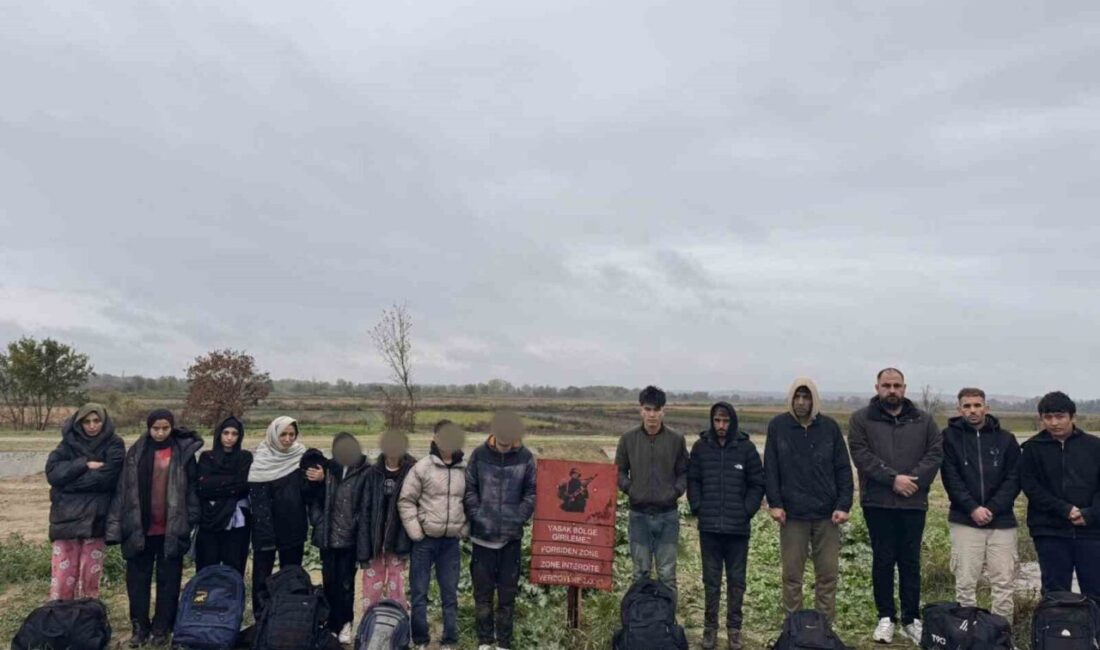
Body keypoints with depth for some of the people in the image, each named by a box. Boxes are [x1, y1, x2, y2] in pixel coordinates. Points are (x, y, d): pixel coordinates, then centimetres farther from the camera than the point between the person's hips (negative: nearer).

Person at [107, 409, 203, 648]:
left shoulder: (183, 451, -1)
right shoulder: (136, 452, 3)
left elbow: (191, 488, 0)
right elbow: (124, 489, 2)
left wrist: (189, 521, -6)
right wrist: (116, 525, -3)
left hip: (172, 529, -1)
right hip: (139, 527, 2)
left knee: (168, 580, 7)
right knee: (138, 579, 8)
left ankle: (161, 628, 18)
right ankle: (139, 627, 20)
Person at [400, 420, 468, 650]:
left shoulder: (465, 469, 2)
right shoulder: (422, 467, -8)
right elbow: (406, 501, -5)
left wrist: (465, 529, 4)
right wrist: (416, 532, -9)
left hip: (451, 541, 2)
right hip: (425, 540, -2)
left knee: (450, 594, 9)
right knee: (419, 593, 6)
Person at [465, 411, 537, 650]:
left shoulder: (525, 458, -5)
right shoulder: (479, 455, -5)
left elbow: (531, 493, 0)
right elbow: (469, 489, 0)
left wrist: (518, 519, -9)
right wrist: (477, 516, -9)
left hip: (512, 536, 0)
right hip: (483, 535, 0)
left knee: (508, 591, 10)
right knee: (483, 590, 10)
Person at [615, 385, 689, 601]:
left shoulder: (676, 439, -1)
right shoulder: (628, 438, -1)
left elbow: (684, 472, 7)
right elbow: (619, 471, 8)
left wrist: (676, 490, -6)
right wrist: (629, 488, -4)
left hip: (668, 513, 0)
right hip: (639, 513, 0)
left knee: (667, 573, 6)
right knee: (641, 572, 9)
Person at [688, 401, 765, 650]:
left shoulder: (746, 448, -2)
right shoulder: (700, 447, 1)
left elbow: (757, 483, 3)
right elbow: (693, 480, 8)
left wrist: (747, 511, -4)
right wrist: (697, 508, -2)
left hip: (738, 527, -1)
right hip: (709, 526, 1)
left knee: (736, 580, 8)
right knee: (711, 580, 9)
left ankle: (734, 628, 20)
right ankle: (710, 626, 20)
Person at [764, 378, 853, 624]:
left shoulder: (830, 427, 2)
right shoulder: (778, 426, -1)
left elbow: (843, 469, 4)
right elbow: (770, 468, 0)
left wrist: (843, 505, -3)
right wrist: (774, 503, -6)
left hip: (827, 514, 1)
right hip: (792, 514, -1)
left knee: (828, 574, 7)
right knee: (791, 574, 6)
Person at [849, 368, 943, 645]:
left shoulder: (923, 420, 8)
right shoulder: (861, 419, 0)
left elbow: (936, 453, 0)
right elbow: (861, 456, -9)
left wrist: (914, 480, -14)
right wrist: (893, 479, -17)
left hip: (914, 503, 2)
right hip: (877, 502, -2)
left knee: (910, 562, 9)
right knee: (883, 560, 6)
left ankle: (912, 619, 19)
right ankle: (886, 617, 17)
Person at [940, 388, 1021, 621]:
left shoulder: (1006, 439, 7)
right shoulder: (950, 437, 2)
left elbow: (1013, 480, 1)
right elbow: (951, 479, -4)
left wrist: (992, 509, -10)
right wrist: (972, 508, -14)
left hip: (1002, 521, 2)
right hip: (964, 521, -1)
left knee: (1004, 582, 4)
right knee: (965, 582, 2)